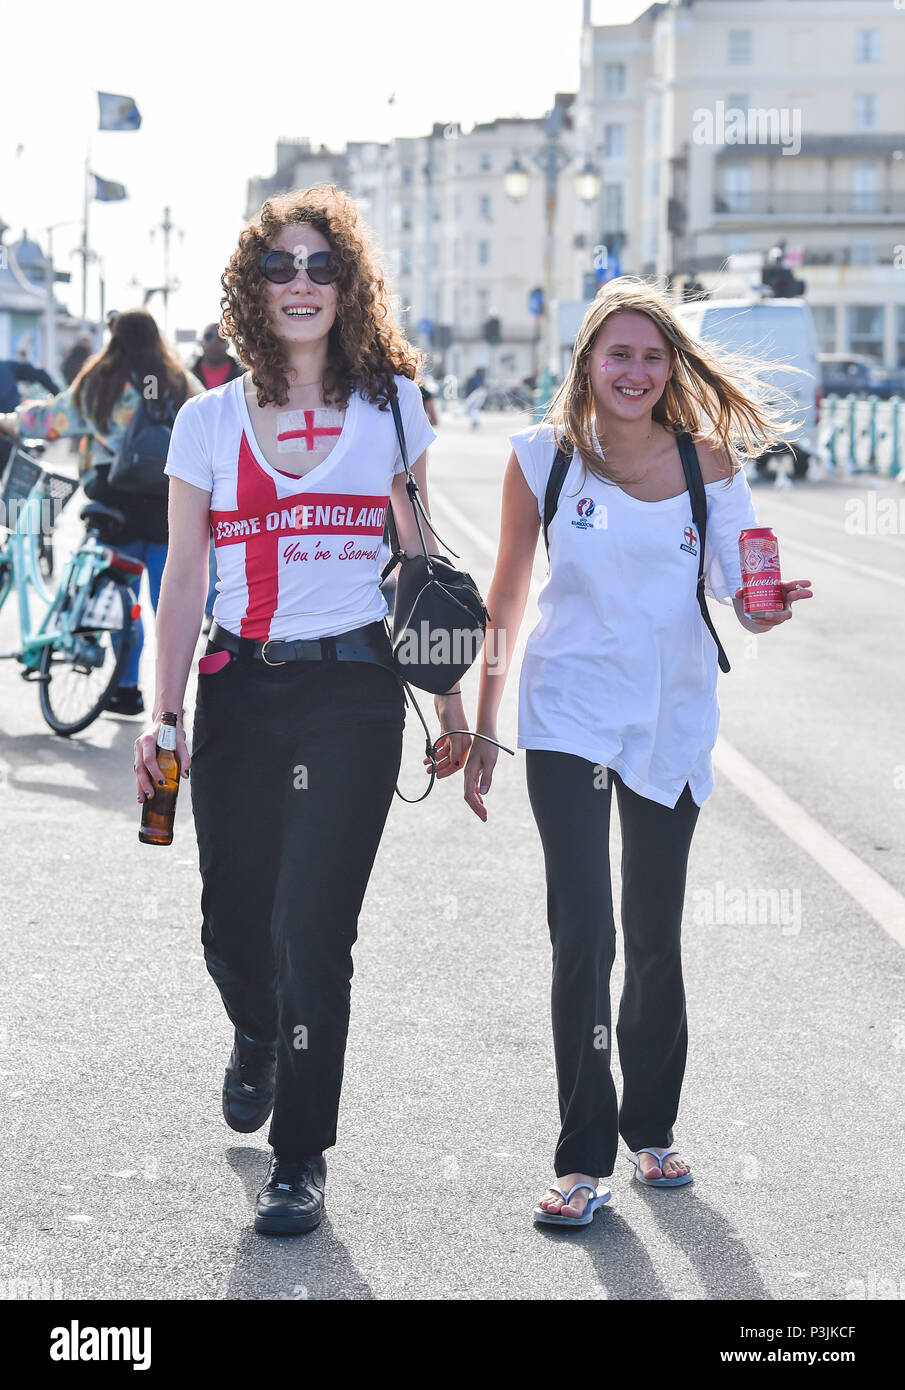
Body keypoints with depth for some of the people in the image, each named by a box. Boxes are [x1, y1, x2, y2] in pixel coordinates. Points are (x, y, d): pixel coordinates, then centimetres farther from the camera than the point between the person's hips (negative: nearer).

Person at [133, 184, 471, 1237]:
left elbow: (421, 565, 9)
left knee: (313, 929, -7)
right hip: (238, 689, 1)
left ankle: (300, 1157, 8)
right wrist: (162, 716, -2)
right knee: (233, 923, 5)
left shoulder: (387, 404, 4)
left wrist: (448, 701, 8)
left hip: (352, 688, -1)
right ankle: (257, 1041, 41)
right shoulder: (209, 421, 5)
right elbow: (185, 578, 4)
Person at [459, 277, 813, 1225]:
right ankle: (583, 1156, 0)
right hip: (569, 712, -2)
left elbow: (742, 594, -2)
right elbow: (507, 596, 4)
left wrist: (768, 606, -26)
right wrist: (482, 729, 5)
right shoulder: (545, 456, -3)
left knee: (655, 936, 11)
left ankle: (650, 1127, 29)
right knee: (583, 938, -9)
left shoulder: (707, 461, -1)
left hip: (670, 716, 2)